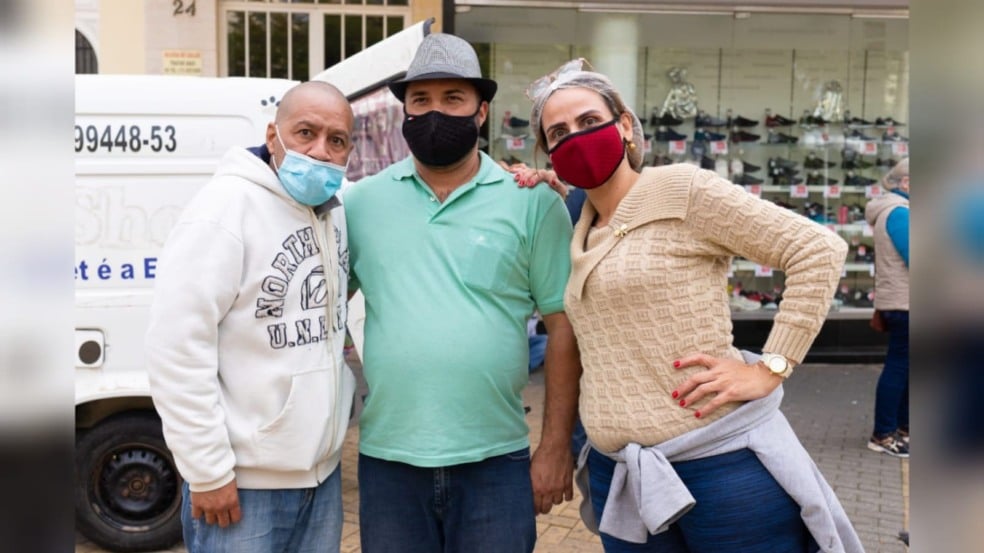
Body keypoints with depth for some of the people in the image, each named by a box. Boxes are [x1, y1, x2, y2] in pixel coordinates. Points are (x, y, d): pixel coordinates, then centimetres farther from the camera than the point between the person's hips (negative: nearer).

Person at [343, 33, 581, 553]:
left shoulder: (532, 201, -3)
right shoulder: (362, 201, 3)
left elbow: (563, 327, -3)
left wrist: (555, 447, -4)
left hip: (496, 461, -2)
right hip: (387, 460, 2)